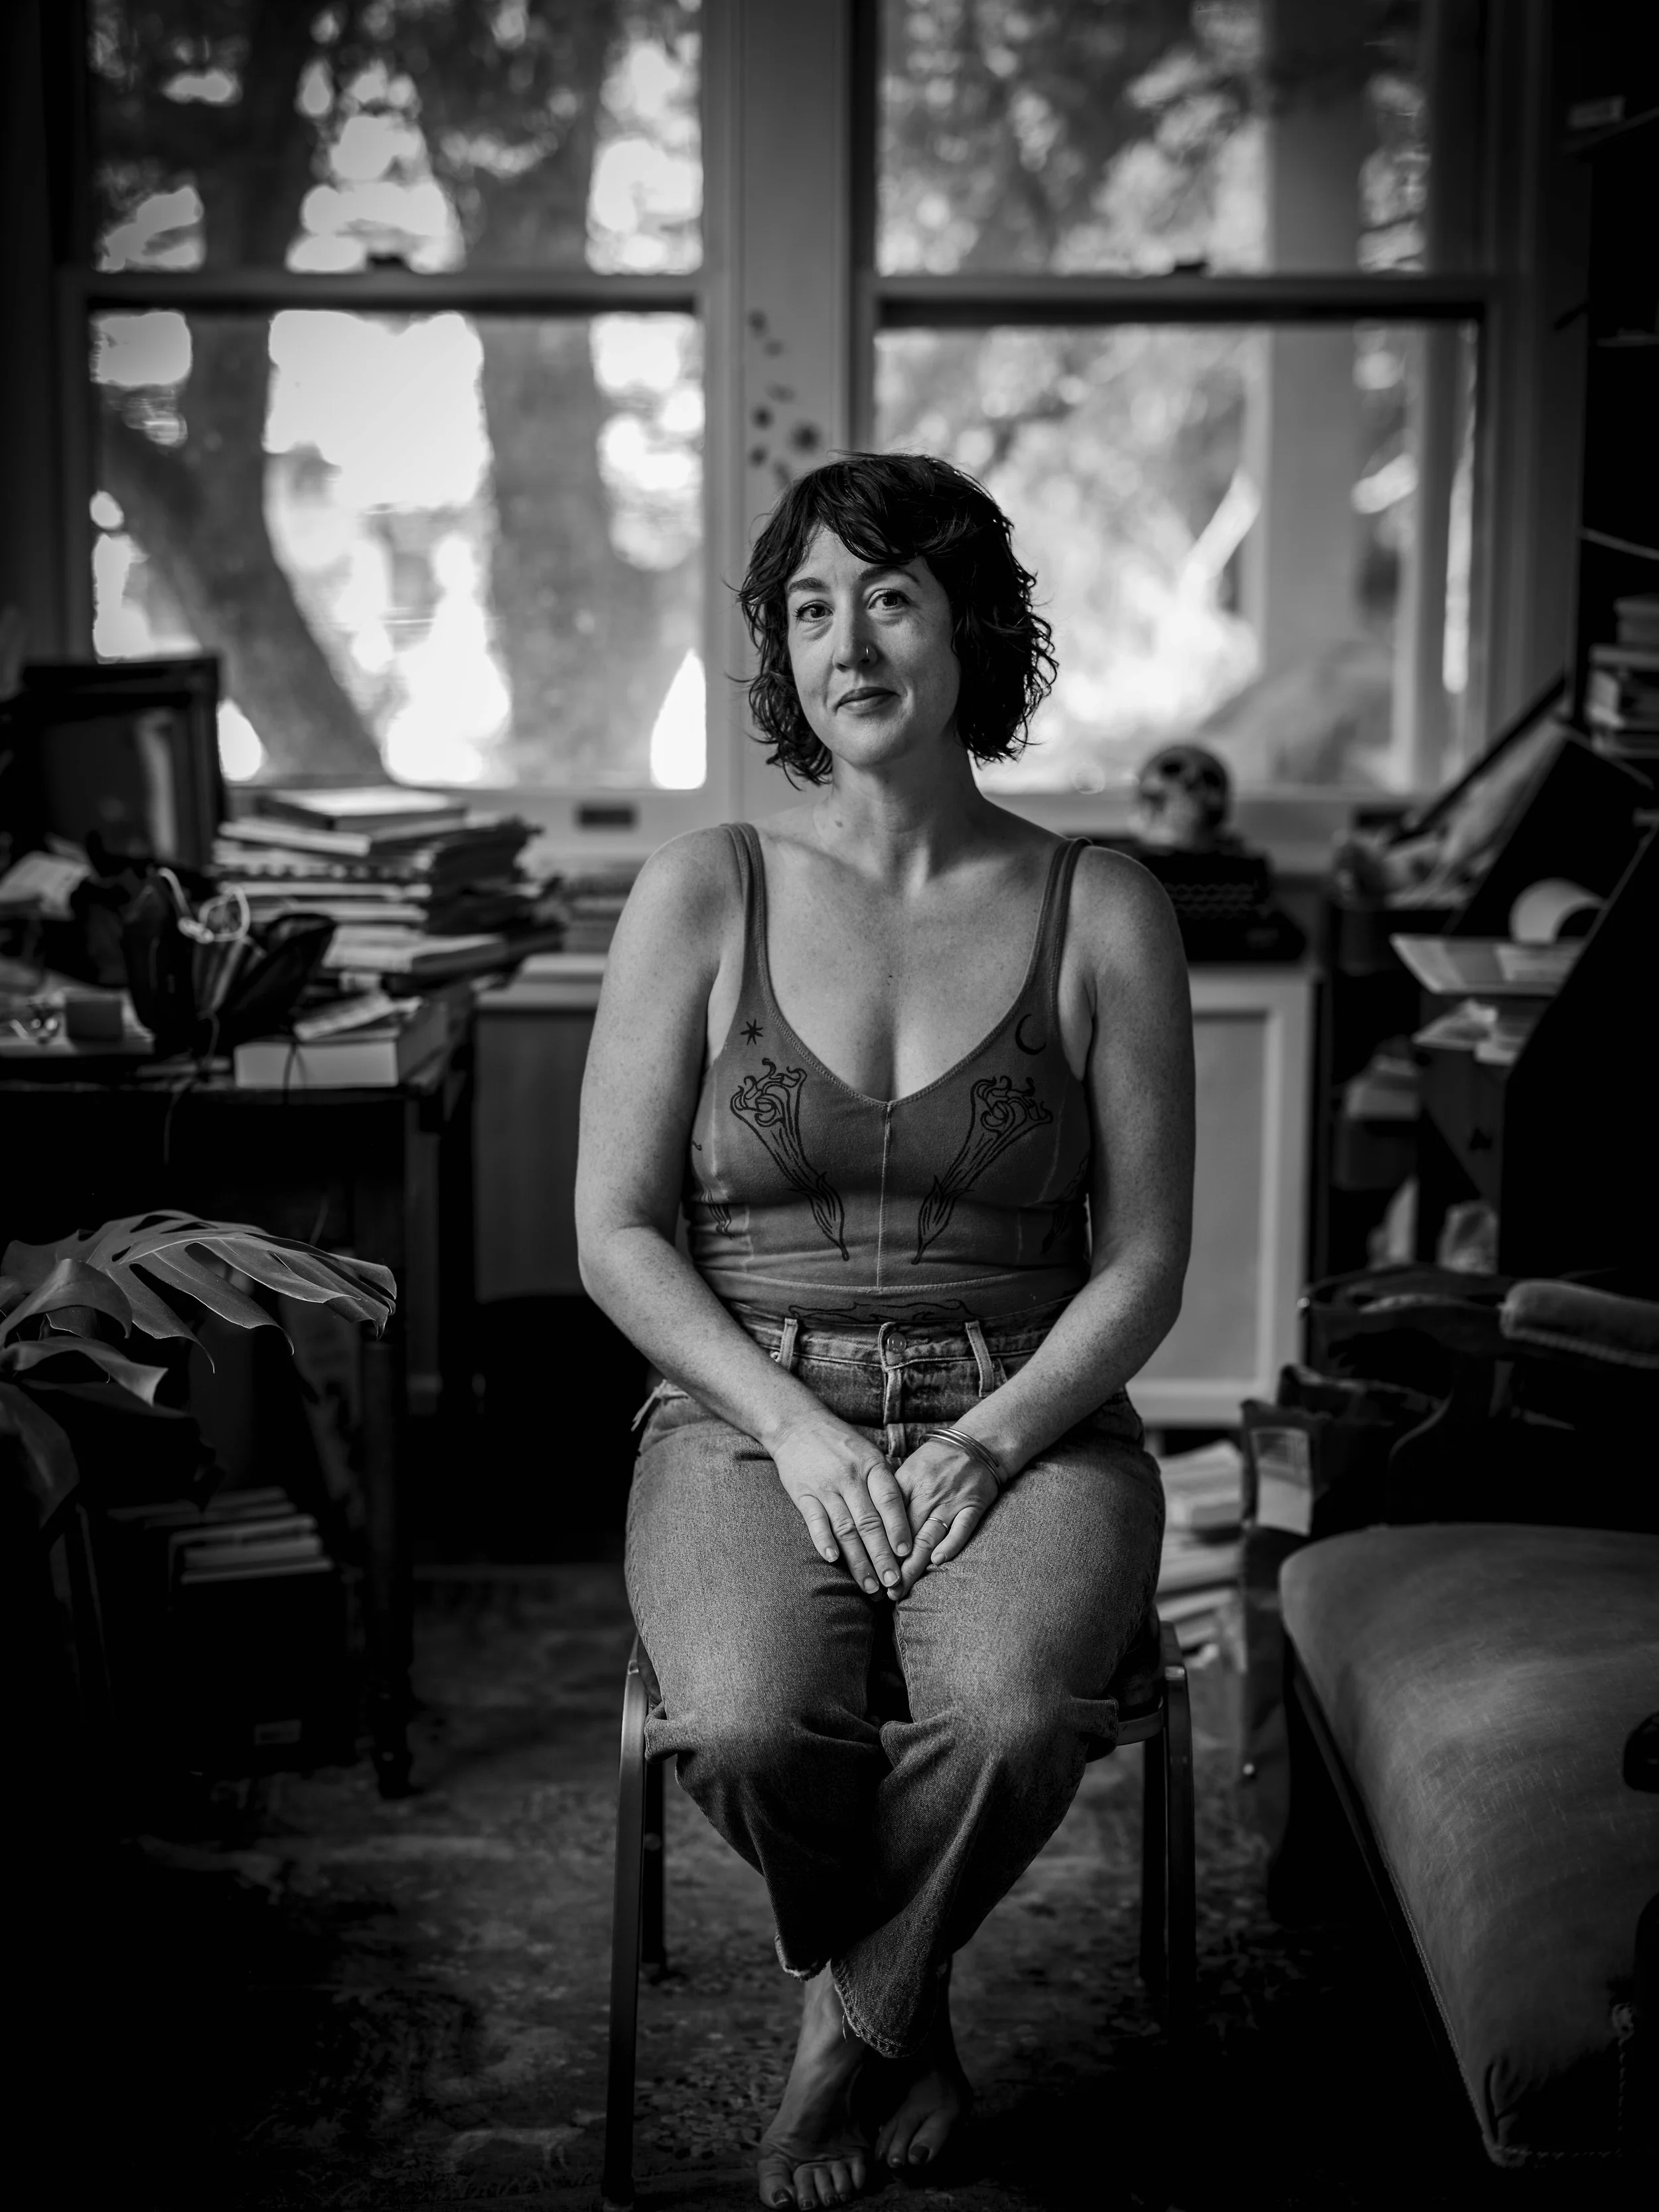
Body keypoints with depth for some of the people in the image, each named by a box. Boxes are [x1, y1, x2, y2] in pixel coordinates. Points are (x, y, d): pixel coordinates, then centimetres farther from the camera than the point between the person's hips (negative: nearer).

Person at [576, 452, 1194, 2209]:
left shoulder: (1103, 915, 2)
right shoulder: (701, 895, 2)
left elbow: (1144, 1263, 2)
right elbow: (616, 1235, 0)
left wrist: (989, 1441, -13)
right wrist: (801, 1428, -12)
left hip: (1026, 1423, 0)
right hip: (753, 1419, 0)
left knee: (1011, 1716, -32)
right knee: (749, 1731, -30)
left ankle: (856, 2010, 3)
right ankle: (902, 2002, 7)